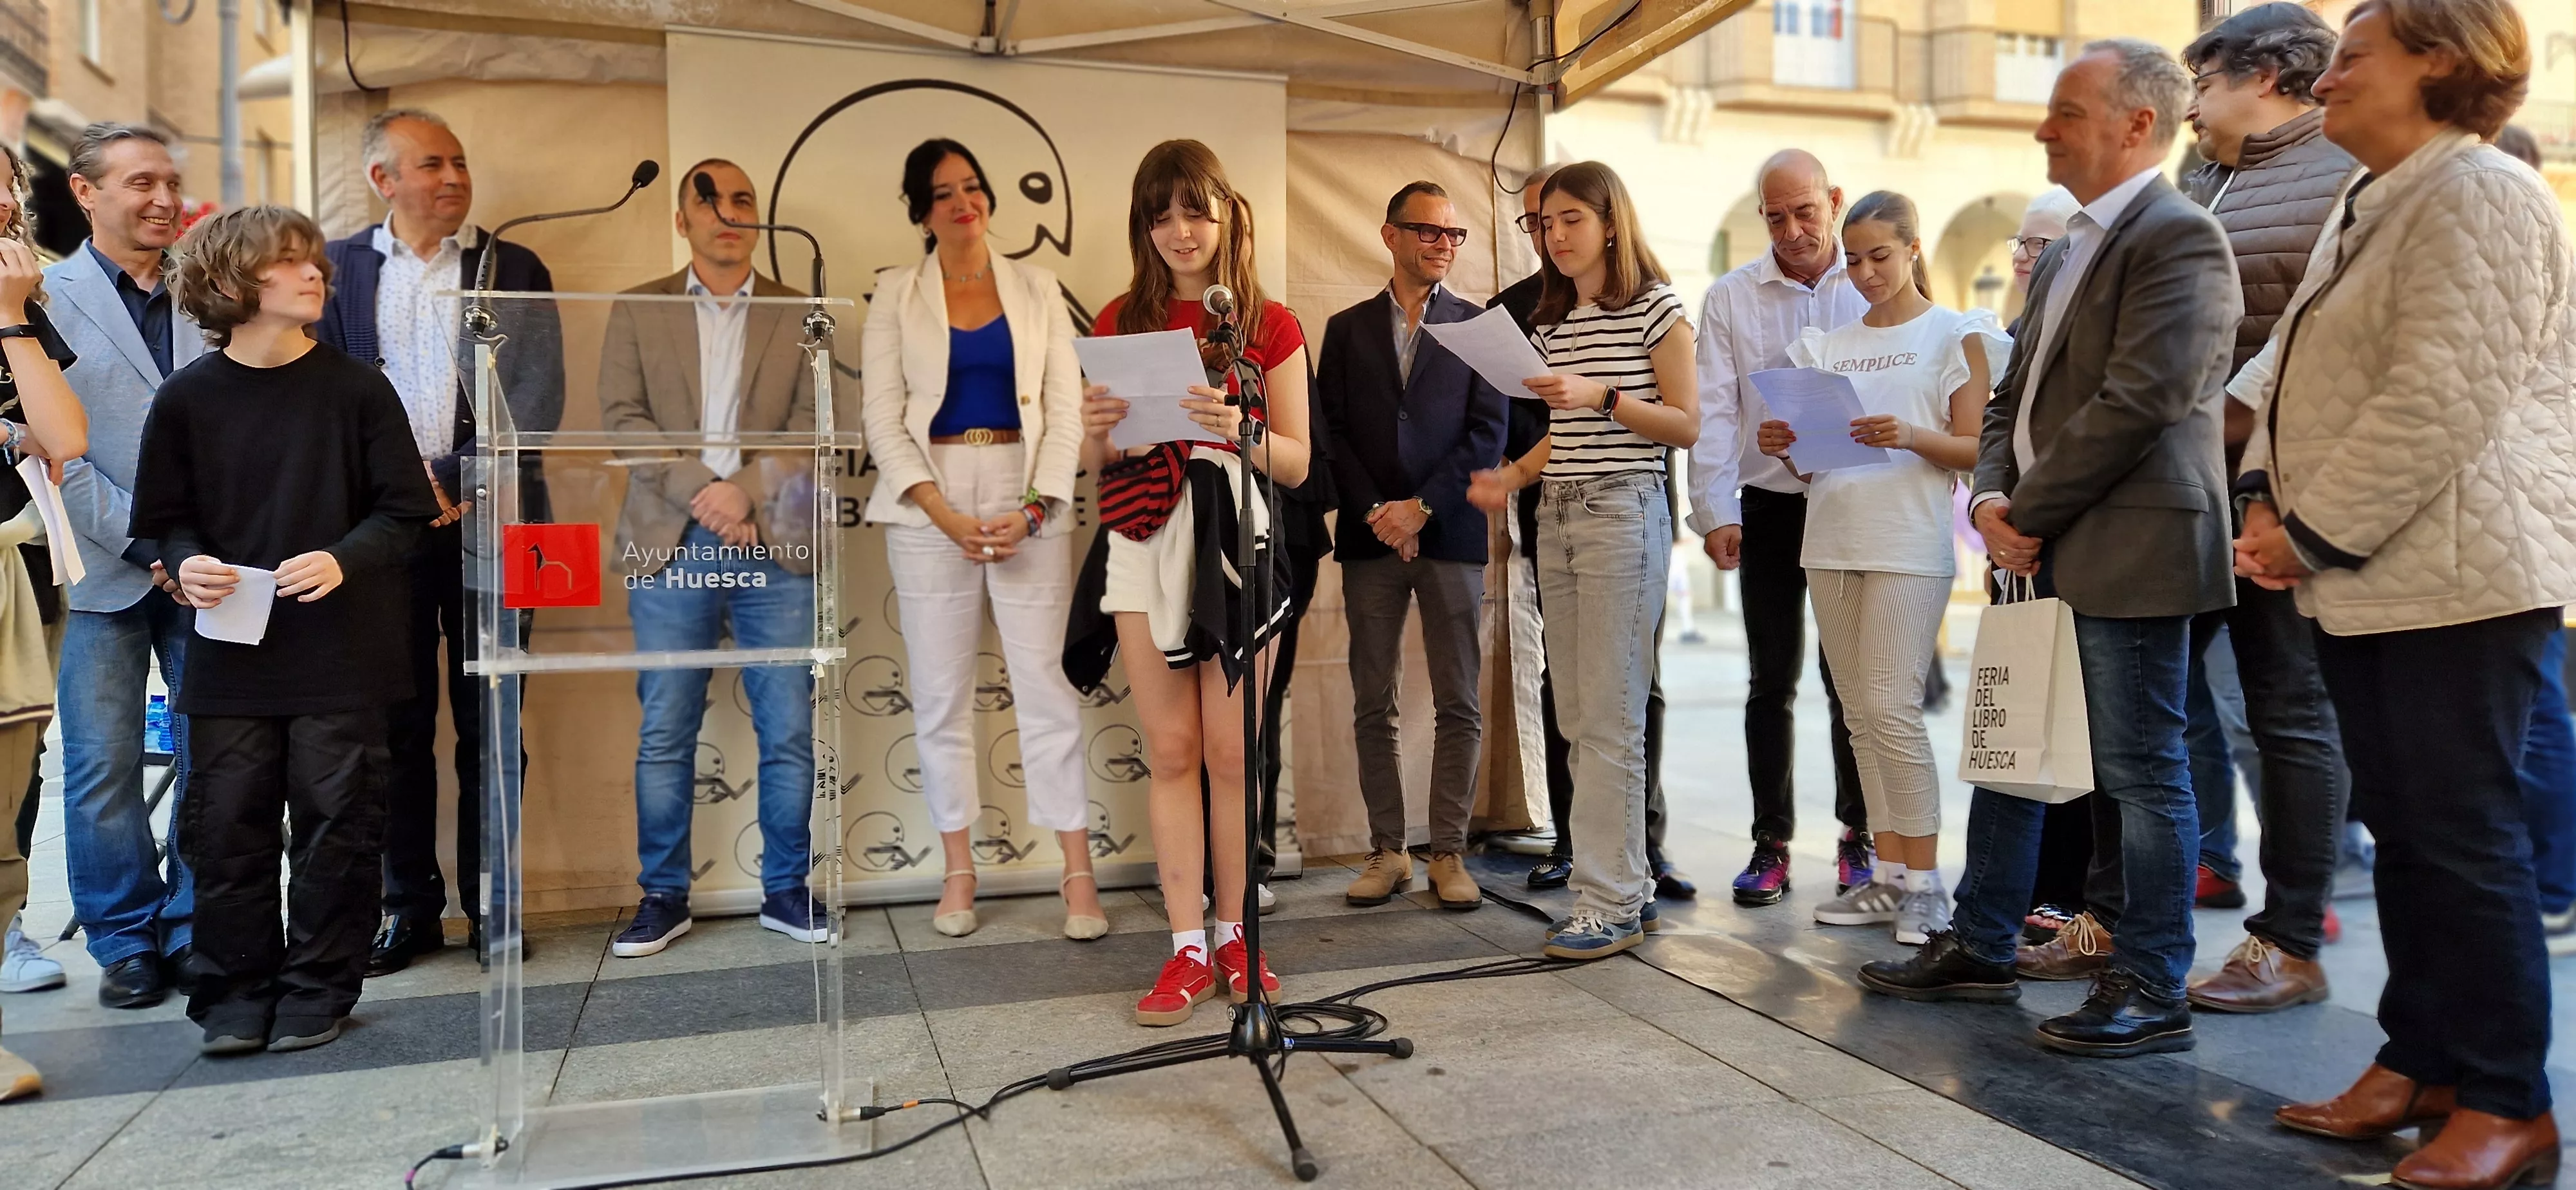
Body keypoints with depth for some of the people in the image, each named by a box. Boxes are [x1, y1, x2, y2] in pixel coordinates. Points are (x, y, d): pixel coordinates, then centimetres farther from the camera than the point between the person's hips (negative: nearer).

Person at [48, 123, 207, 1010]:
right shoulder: (44, 301, 2)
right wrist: (146, 542, -11)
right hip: (104, 571, -2)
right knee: (104, 765, 2)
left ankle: (195, 931, 17)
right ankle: (126, 943, 16)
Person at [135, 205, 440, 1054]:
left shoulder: (356, 389, -1)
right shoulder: (188, 399, 2)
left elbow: (404, 511, 0)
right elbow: (165, 518, 10)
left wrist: (343, 559, -16)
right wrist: (187, 563, -10)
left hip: (341, 654, -1)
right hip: (230, 656, 1)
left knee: (336, 825, 4)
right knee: (227, 826, 5)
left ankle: (318, 992, 19)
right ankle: (237, 994, 20)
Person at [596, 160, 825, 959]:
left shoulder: (800, 316, 10)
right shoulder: (638, 311, 10)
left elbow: (811, 428, 1)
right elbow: (622, 419, 1)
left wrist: (746, 491, -13)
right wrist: (700, 490, -12)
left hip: (775, 546, 0)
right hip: (671, 548, 0)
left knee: (789, 732, 2)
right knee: (665, 734, 4)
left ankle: (786, 890, 15)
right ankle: (664, 895, 16)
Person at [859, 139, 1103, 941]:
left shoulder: (1036, 290, 9)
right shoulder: (897, 297, 7)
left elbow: (1066, 407, 4)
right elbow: (883, 417, 0)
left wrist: (1035, 508, -10)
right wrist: (947, 516, -11)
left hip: (1028, 497, 0)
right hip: (929, 504, 0)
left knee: (1045, 680, -3)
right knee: (941, 690, 3)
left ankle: (1078, 873, 2)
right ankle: (959, 871, 14)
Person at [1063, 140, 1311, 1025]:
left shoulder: (1269, 326, 5)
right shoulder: (1122, 321, 10)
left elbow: (1297, 463, 2)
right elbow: (1095, 461, 11)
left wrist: (1239, 428, -17)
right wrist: (1098, 428, -11)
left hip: (1233, 537, -1)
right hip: (1143, 542, 2)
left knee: (1232, 753, 1)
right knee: (1171, 751, 2)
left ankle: (1235, 936, 16)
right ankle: (1188, 947, 9)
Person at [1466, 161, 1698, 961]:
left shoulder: (1655, 309, -3)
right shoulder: (1551, 321, 16)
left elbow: (1688, 425, -5)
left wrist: (1603, 395, -16)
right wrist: (1511, 477, 5)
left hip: (1623, 513, -7)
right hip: (1557, 516, 7)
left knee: (1609, 717, -8)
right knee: (1579, 716, 7)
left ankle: (1608, 904, -2)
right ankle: (1632, 883, 17)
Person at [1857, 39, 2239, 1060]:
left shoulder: (2179, 237, -11)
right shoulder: (2068, 248, 19)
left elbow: (2137, 401, -20)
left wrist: (2027, 514, -15)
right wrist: (1991, 497, 1)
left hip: (2128, 553, -9)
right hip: (2042, 553, 10)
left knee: (2140, 772, 0)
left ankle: (2151, 993, 12)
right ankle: (1980, 949, 27)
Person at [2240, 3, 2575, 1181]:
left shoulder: (2481, 196, -11)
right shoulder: (2368, 205, 18)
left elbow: (2440, 401, -21)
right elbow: (2297, 375, 19)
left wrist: (2316, 533, -17)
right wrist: (2267, 498, 4)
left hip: (2455, 577, -9)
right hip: (2362, 576, 9)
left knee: (2464, 834, -3)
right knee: (2401, 828, 12)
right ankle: (2419, 1061, 23)